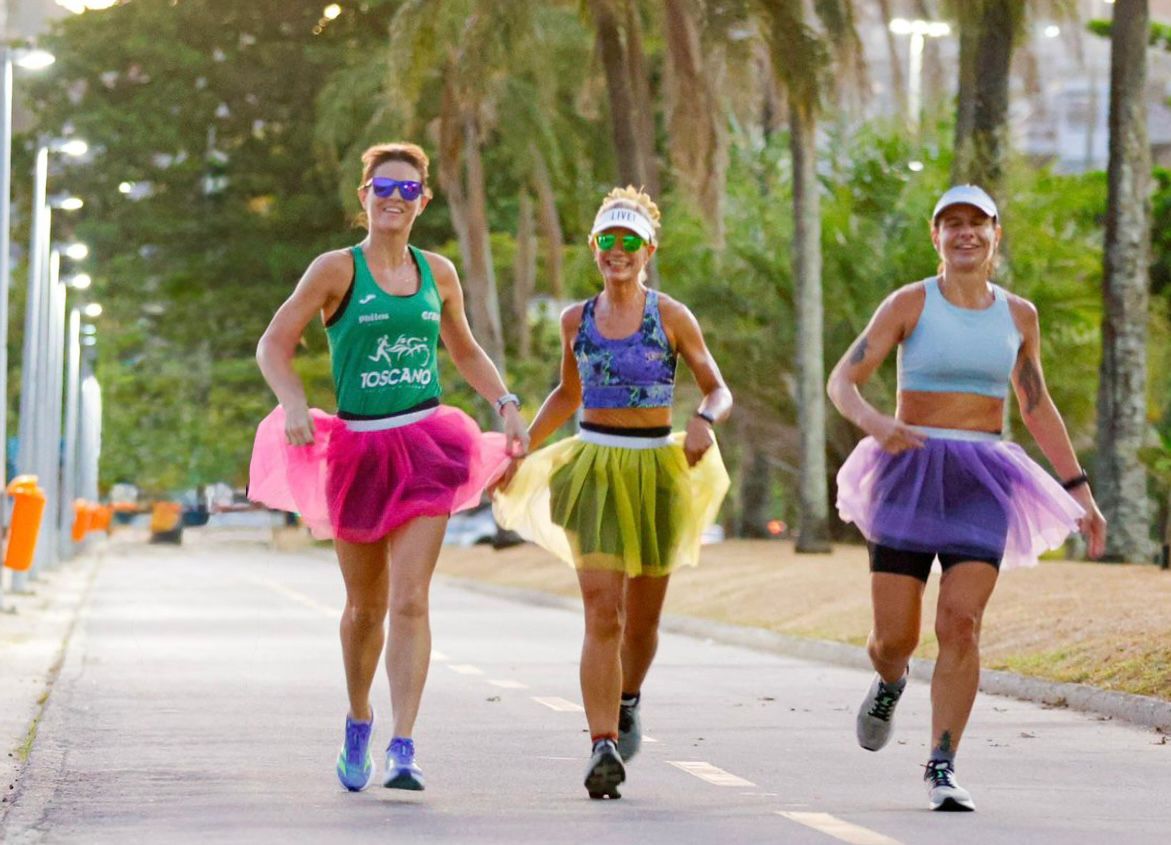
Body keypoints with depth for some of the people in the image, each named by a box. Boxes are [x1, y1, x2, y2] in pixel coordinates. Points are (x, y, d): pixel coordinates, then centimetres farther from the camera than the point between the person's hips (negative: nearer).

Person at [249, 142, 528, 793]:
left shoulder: (438, 273, 9)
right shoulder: (336, 270, -2)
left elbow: (466, 351, 24)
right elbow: (275, 345, -2)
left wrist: (508, 405, 10)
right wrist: (294, 405, -19)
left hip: (424, 447, 1)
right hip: (358, 448, -1)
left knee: (410, 601, -12)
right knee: (365, 606, 11)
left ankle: (403, 748, -15)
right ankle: (359, 722, 37)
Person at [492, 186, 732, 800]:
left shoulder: (671, 317, 0)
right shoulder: (577, 320, 7)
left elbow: (719, 390, 3)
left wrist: (704, 420, -18)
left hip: (656, 472, 0)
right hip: (594, 469, 1)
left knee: (642, 616, 11)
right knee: (601, 615, -14)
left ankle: (628, 701, 42)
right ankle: (604, 747, -19)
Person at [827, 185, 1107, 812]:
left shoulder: (1018, 314, 9)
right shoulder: (909, 303, -1)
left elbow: (1036, 407, 19)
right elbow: (841, 382, -5)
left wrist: (1081, 492, 16)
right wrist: (875, 423, -27)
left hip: (982, 484, 1)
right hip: (909, 476, -1)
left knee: (960, 625, -16)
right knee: (895, 638, -2)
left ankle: (942, 769, -9)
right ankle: (890, 681, 36)